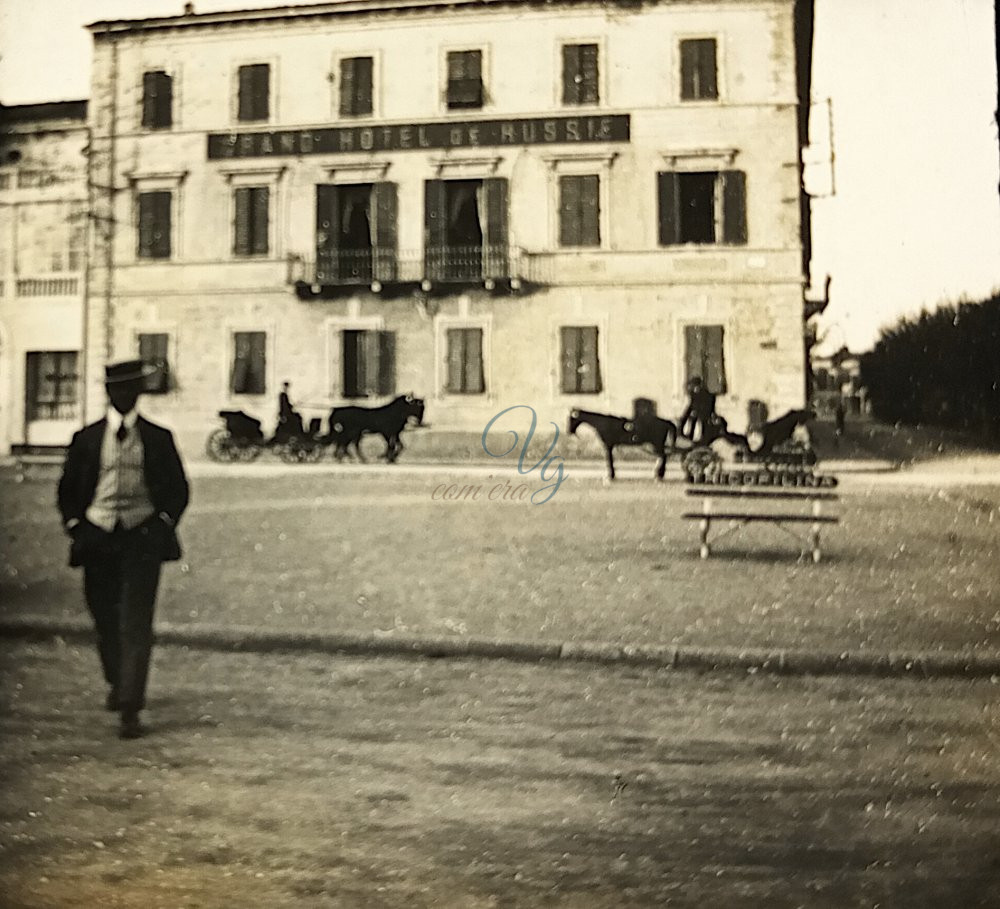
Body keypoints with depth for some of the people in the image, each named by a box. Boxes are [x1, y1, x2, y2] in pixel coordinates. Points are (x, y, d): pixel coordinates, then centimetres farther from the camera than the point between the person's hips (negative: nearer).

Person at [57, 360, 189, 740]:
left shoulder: (158, 438, 5)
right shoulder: (86, 438, 7)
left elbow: (178, 489, 11)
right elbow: (67, 489, 13)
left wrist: (164, 523, -4)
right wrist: (74, 526, -2)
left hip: (142, 537, -2)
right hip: (97, 536, 2)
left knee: (136, 624, -10)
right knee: (105, 620, 13)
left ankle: (130, 709, -10)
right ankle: (117, 683, 40)